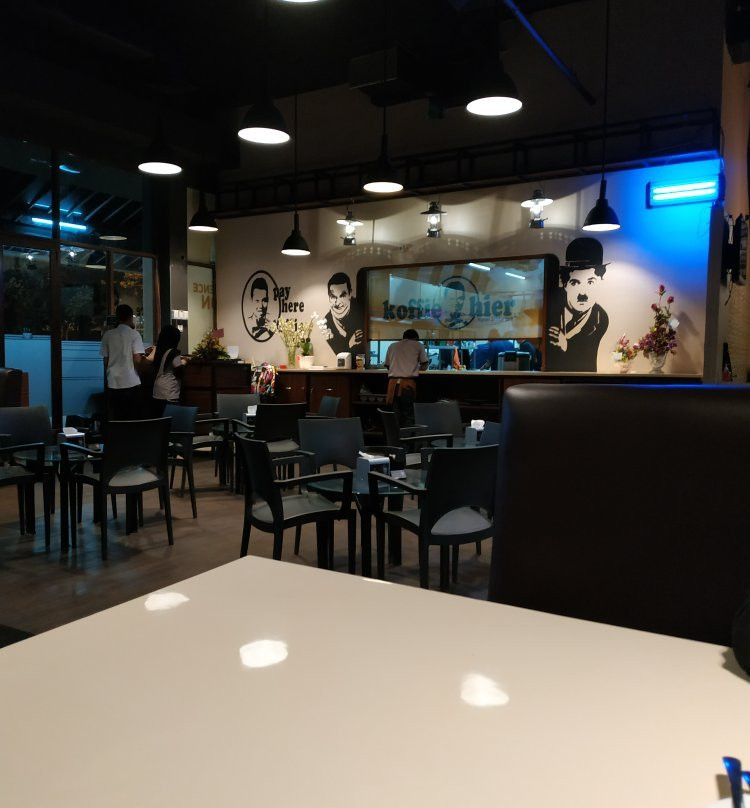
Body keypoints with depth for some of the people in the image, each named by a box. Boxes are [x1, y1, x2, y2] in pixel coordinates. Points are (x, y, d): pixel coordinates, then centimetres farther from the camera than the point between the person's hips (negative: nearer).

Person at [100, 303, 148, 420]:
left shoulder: (108, 335, 5)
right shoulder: (134, 334, -5)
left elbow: (105, 361, 7)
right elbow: (137, 360, -12)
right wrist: (143, 356, 10)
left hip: (113, 384, 4)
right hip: (131, 383, -3)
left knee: (116, 420, 7)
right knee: (134, 421, 3)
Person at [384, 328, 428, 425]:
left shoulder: (392, 346, 17)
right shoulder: (418, 345, 11)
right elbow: (424, 366, 15)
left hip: (393, 383, 3)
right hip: (408, 383, -3)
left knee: (395, 415, 6)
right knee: (408, 415, 1)